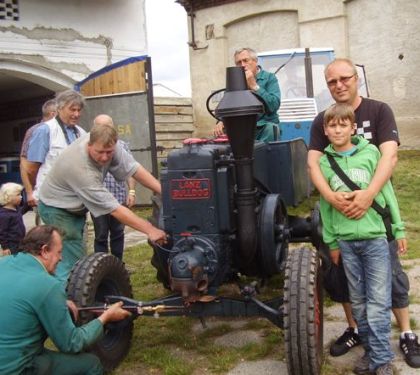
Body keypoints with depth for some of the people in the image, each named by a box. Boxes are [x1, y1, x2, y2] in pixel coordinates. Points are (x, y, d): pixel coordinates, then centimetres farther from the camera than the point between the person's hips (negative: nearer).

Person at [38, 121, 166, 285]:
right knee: (72, 263, -14)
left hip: (76, 207, 8)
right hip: (57, 209, -8)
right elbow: (113, 209, -35)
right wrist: (150, 230, -36)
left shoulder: (108, 145, -21)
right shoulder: (81, 169, -37)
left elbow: (133, 168, -13)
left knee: (75, 259, 13)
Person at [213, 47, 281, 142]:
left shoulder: (269, 78, 0)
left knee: (270, 128, -34)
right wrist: (221, 122, -13)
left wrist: (254, 86, -14)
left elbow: (274, 105, -16)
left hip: (264, 125, -3)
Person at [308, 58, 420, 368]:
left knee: (391, 273, 4)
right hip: (338, 209, 3)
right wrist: (329, 196, -29)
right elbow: (313, 163, -9)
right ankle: (354, 329, 28)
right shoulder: (322, 121, 2)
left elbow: (389, 156, -18)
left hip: (376, 206, -2)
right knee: (343, 273, 10)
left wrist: (368, 194, -33)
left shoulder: (379, 111, -6)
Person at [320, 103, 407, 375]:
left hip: (376, 236, -2)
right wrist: (331, 242, 9)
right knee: (358, 302, 12)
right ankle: (371, 351, 26)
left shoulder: (371, 153, -2)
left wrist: (399, 229, 1)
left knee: (378, 302, -1)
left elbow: (387, 191, 2)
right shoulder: (324, 163, 3)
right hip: (346, 241, 3)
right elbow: (325, 205, 8)